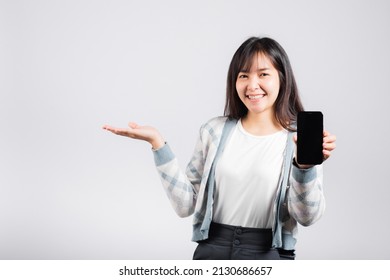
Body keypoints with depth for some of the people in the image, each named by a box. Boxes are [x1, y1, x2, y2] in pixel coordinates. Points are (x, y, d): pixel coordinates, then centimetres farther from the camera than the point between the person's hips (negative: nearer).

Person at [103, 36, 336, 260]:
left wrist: (306, 164, -26)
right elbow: (186, 204, 1)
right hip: (212, 251, 2)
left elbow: (307, 217, -10)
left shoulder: (301, 137, -2)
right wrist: (157, 142, -4)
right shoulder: (216, 131, 4)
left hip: (270, 255, -2)